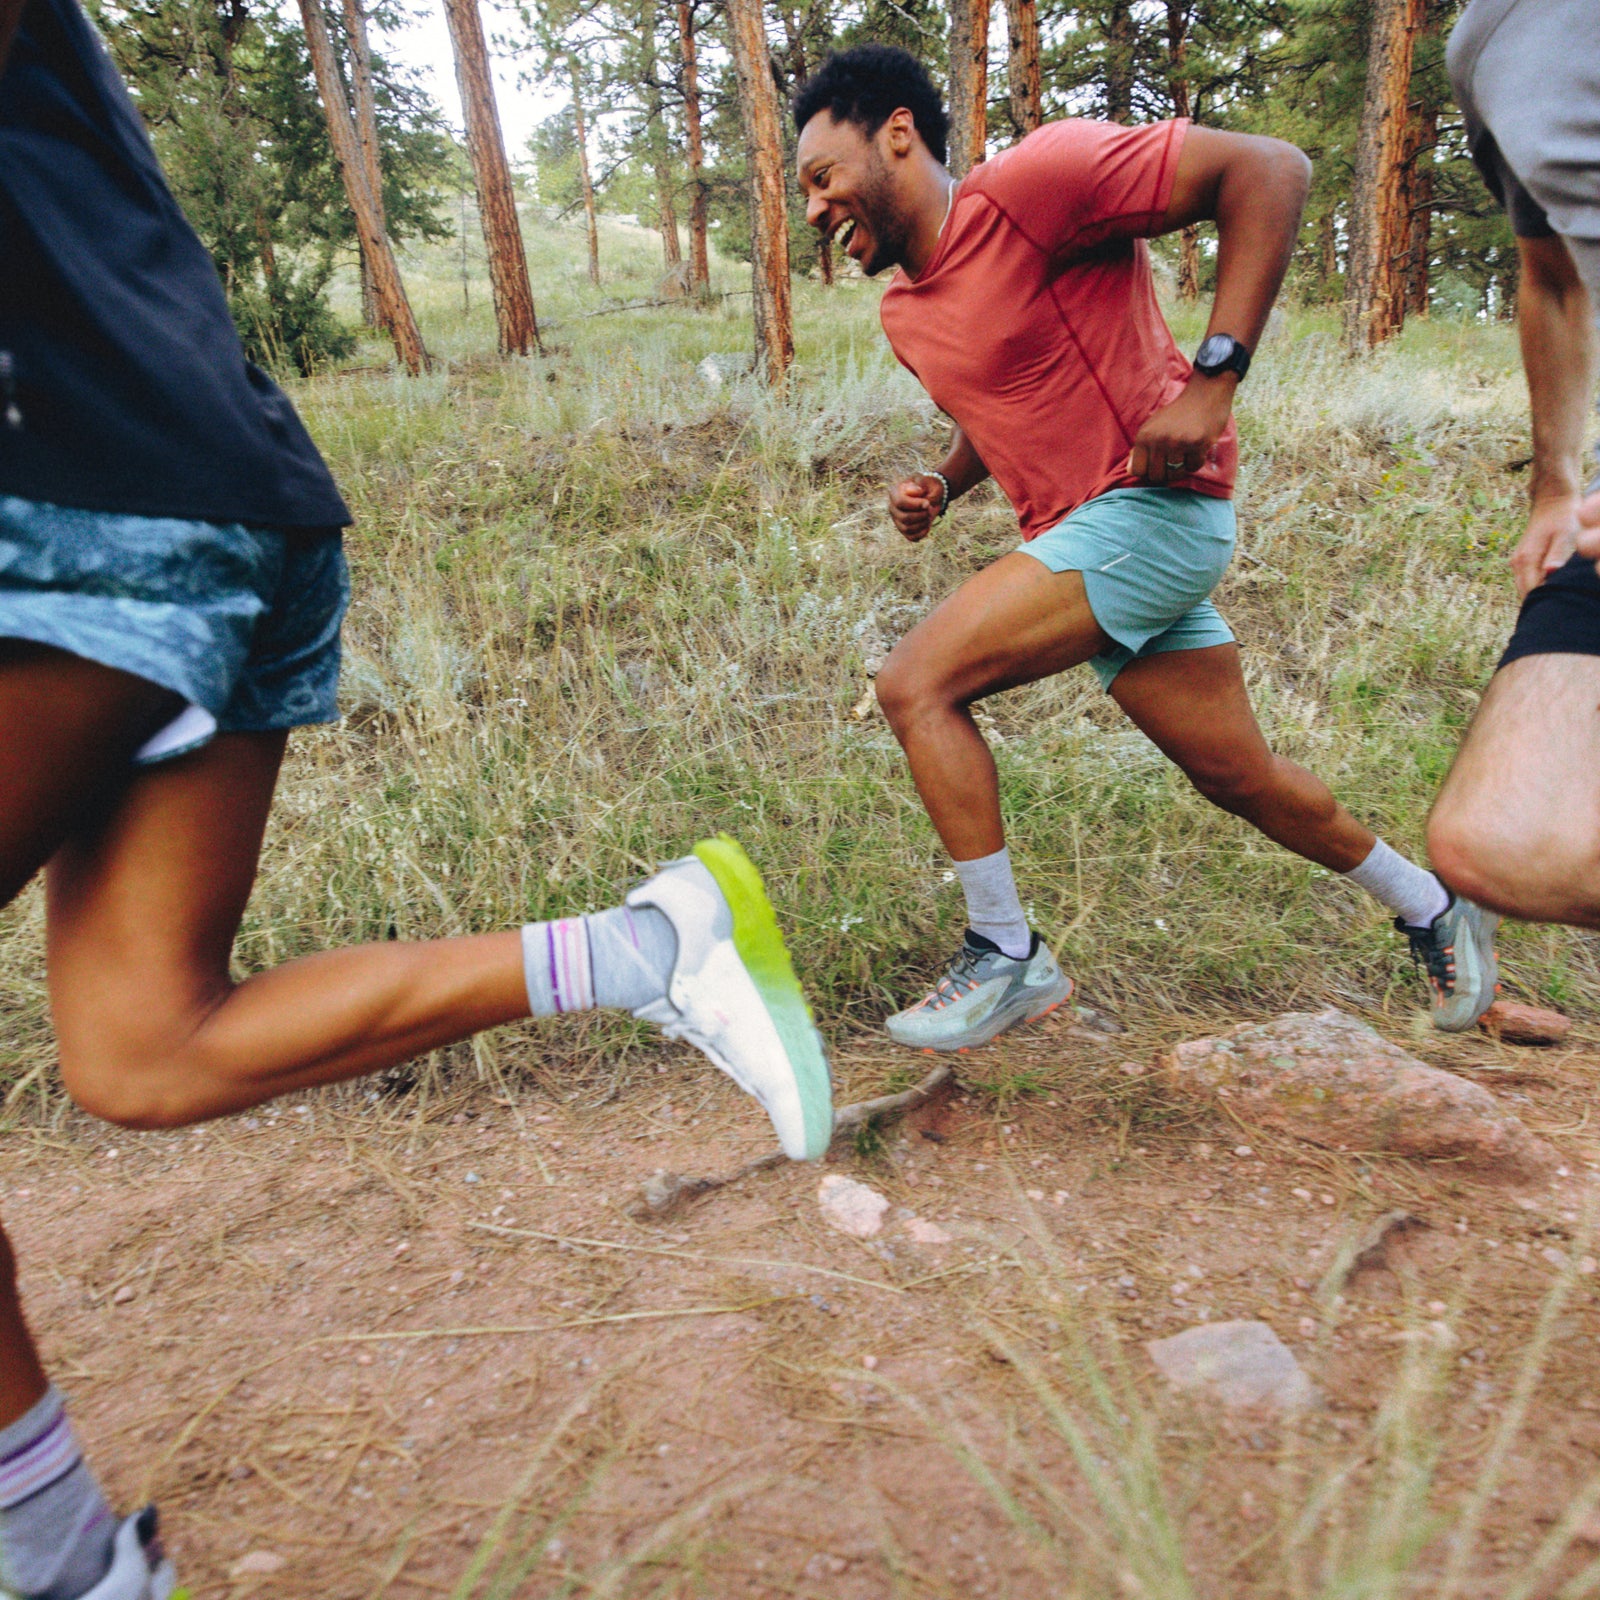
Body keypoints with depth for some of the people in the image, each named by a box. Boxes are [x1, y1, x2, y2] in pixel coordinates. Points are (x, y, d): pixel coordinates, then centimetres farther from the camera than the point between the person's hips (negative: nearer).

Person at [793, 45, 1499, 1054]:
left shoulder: (1029, 179, -13)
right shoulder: (906, 315, 13)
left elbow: (1270, 170, -14)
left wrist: (1213, 376, -22)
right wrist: (940, 488, 8)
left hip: (1149, 510, -8)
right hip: (1080, 536, 9)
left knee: (916, 684, -17)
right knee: (1240, 777, 14)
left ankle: (1008, 959, -5)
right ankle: (1432, 909, 37)